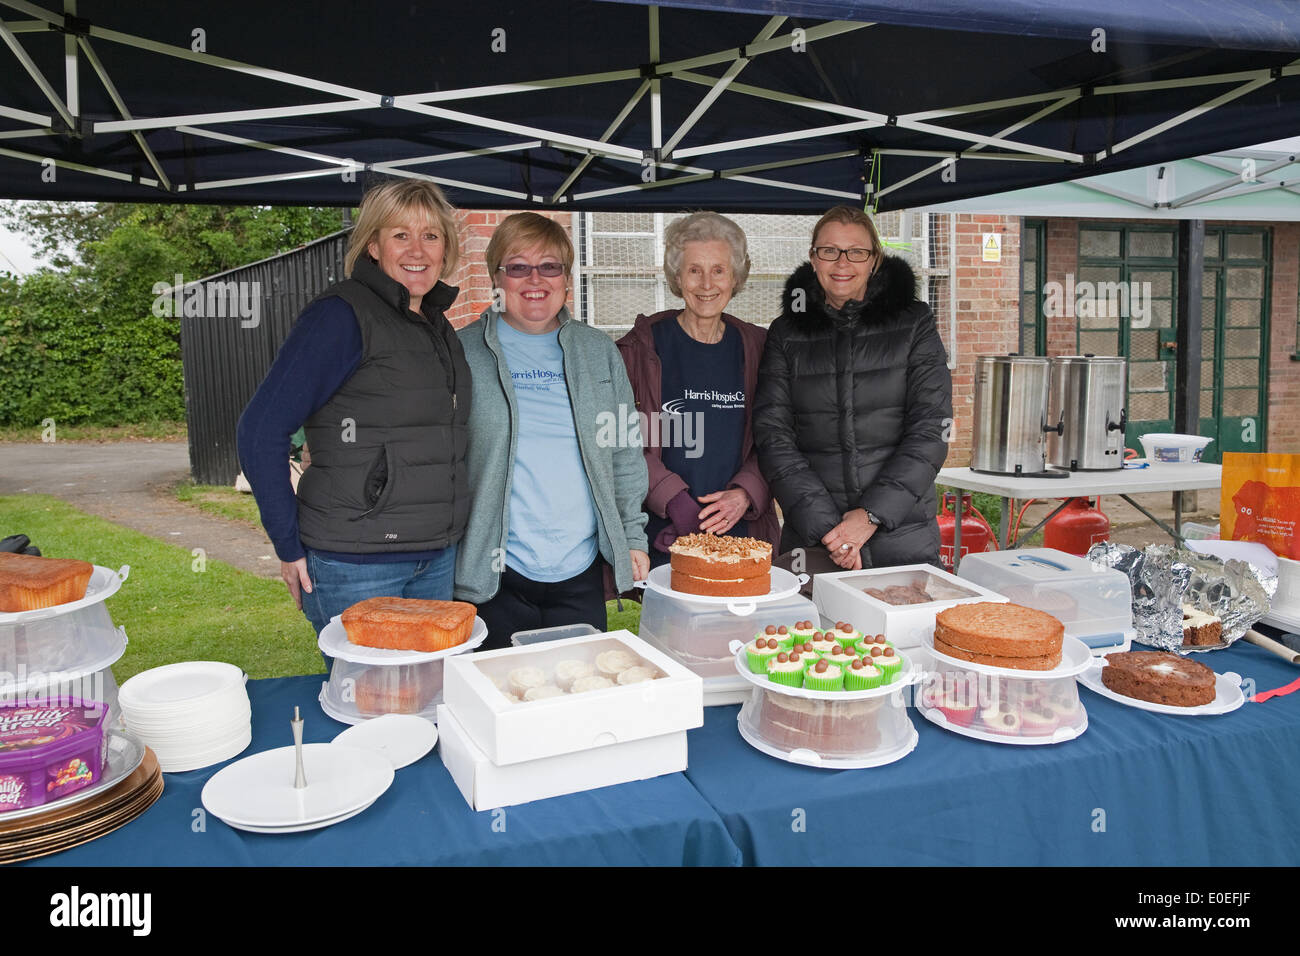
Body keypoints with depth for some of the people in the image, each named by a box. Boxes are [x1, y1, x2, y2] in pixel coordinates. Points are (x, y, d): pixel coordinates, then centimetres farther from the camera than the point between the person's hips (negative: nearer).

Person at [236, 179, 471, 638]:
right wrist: (290, 547, -13)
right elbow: (261, 429, -15)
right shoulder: (341, 314, -12)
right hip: (354, 564, -7)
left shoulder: (437, 325, 12)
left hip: (438, 559, 7)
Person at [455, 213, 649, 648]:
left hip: (581, 572, 3)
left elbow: (626, 452, 12)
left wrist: (633, 537, 7)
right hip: (494, 576, -2)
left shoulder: (599, 351, 9)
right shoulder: (463, 352, 0)